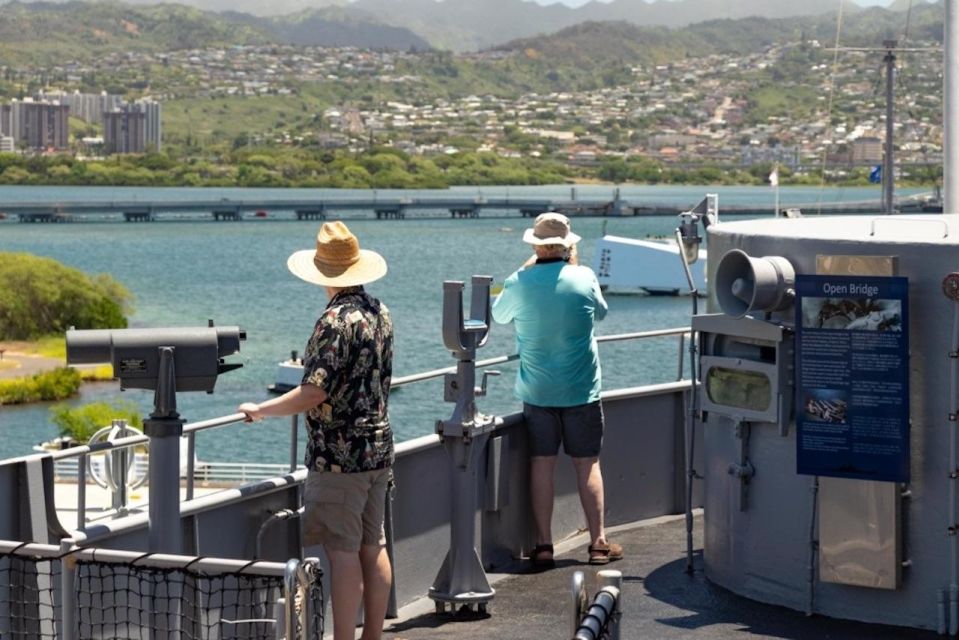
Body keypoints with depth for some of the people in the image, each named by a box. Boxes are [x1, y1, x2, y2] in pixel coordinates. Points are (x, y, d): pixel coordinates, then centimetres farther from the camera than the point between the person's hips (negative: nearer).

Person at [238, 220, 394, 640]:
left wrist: (261, 410, -12)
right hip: (378, 448, 8)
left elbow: (314, 393, -22)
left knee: (343, 551, -5)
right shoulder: (380, 314, 9)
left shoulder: (336, 320, -17)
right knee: (373, 547, 11)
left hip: (339, 455, -8)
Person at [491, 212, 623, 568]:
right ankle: (598, 542, 11)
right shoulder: (583, 277, -7)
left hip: (536, 392, 1)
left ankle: (543, 545, 5)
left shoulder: (519, 283, -7)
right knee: (587, 464, 7)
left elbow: (499, 315, 13)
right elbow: (600, 313, 13)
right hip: (581, 390, -1)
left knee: (541, 465, 5)